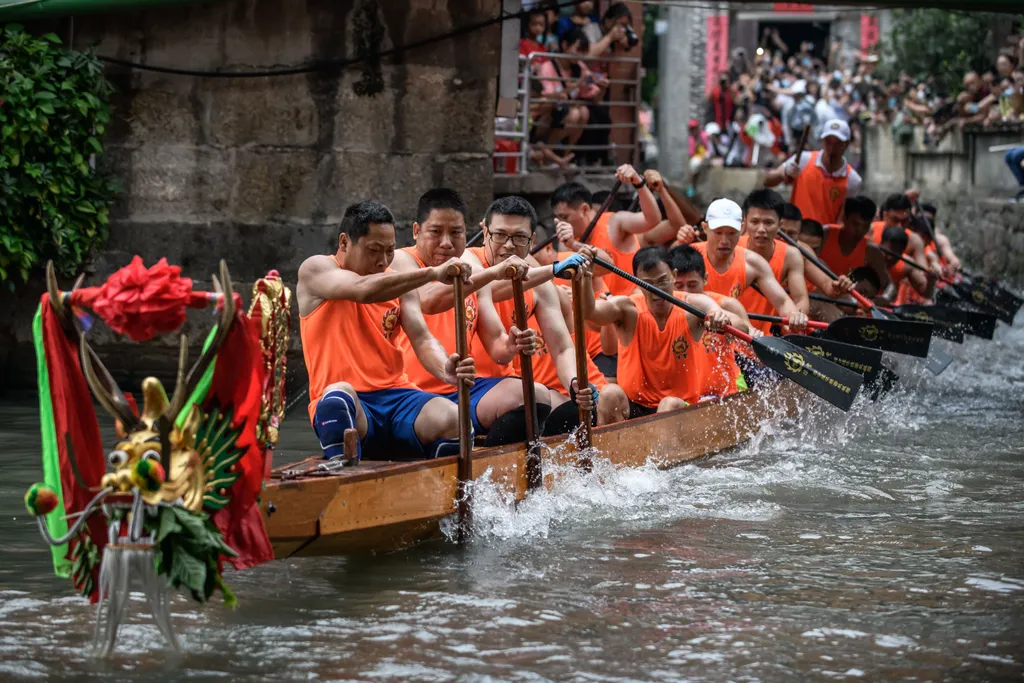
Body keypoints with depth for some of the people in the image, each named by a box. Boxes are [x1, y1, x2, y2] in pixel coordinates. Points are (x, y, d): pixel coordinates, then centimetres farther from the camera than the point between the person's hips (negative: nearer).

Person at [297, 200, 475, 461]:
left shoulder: (399, 283, 16)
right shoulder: (315, 270, 1)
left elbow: (422, 339, 3)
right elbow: (363, 290, -21)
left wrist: (445, 370, -22)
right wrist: (432, 273, -28)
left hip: (397, 396, 4)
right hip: (345, 403, -4)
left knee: (453, 419, -27)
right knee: (339, 394, -41)